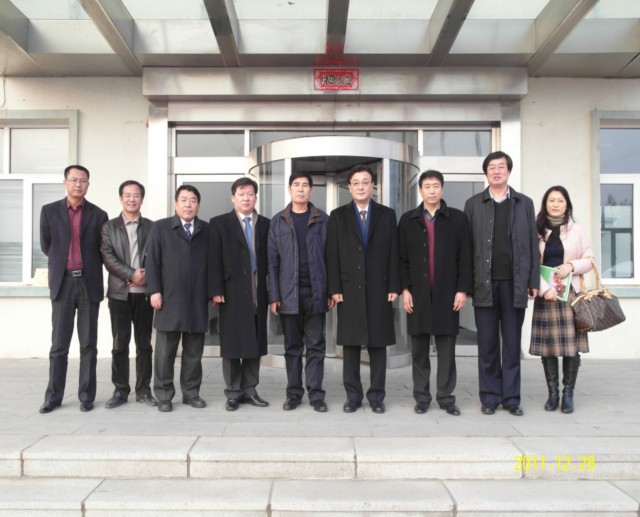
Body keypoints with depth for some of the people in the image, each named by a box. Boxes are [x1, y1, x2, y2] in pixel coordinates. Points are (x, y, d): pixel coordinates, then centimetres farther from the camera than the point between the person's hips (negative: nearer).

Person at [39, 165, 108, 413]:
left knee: (88, 344, 5)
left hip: (89, 283, 0)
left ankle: (86, 396, 13)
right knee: (59, 344, 4)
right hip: (62, 283, 0)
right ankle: (54, 396, 13)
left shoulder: (98, 215, 3)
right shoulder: (49, 211, 4)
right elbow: (46, 246, 13)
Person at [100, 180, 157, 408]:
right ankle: (120, 390, 13)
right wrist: (131, 275, -14)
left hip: (144, 293, 1)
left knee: (144, 344, 5)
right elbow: (108, 257, -4)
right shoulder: (109, 227, 7)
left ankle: (144, 390, 13)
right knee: (120, 344, 4)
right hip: (119, 293, 0)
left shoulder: (151, 226, 9)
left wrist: (147, 275, -13)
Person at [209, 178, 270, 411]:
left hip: (258, 293, 3)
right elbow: (214, 260, -3)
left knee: (255, 343, 7)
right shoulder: (220, 223, 4)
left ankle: (249, 390, 18)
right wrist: (216, 291, -11)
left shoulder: (266, 224, 11)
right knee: (232, 344, 3)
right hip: (232, 292, -2)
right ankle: (233, 392, 12)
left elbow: (270, 259, 7)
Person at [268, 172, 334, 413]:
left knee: (316, 346, 3)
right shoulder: (278, 221, 6)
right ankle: (294, 393, 16)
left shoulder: (323, 220, 4)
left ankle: (316, 394, 10)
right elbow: (272, 260, 3)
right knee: (292, 346, 8)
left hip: (316, 292, -1)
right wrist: (274, 295, -2)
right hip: (289, 293, 1)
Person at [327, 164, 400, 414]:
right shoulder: (338, 216, 6)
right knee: (350, 345, 4)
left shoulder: (387, 214, 7)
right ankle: (353, 395, 14)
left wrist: (394, 287, -2)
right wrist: (334, 288, -5)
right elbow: (332, 255, 2)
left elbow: (393, 253, 4)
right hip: (349, 289, 0)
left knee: (378, 344, 5)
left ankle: (376, 396, 14)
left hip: (379, 289, 0)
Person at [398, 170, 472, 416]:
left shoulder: (457, 218, 5)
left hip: (447, 293, -1)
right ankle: (421, 397, 15)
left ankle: (446, 397, 13)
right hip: (417, 293, 1)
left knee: (446, 348, 4)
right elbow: (402, 258, 6)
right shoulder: (408, 220, 8)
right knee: (419, 349, 6)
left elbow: (464, 257, 3)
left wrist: (463, 289, -4)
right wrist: (405, 289, -2)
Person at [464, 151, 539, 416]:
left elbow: (532, 244, 8)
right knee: (487, 344, 5)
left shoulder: (524, 203, 10)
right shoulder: (473, 204, 7)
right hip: (485, 283, 0)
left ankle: (511, 397, 14)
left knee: (512, 343, 6)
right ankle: (490, 397, 14)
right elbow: (467, 246, 4)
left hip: (514, 283, 1)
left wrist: (533, 281, 2)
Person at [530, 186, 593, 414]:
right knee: (547, 346, 3)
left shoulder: (577, 230, 6)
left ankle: (568, 394, 8)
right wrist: (544, 289, -12)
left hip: (571, 294, 0)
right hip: (545, 295, 0)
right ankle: (552, 393, 13)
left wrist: (572, 265, -11)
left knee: (571, 346, -3)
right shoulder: (537, 231, 4)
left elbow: (589, 260, 8)